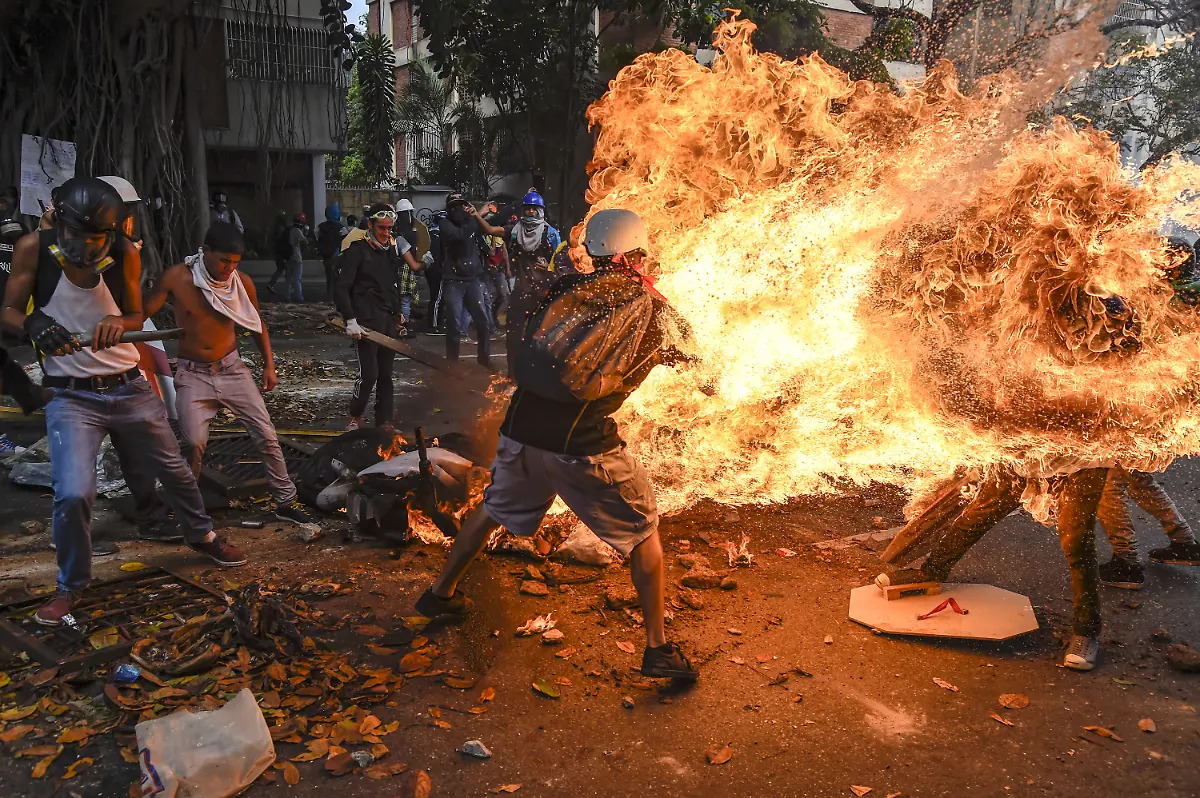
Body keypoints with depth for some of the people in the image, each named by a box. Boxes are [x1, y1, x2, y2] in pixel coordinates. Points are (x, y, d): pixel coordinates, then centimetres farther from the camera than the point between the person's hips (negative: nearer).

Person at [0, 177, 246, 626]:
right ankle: (70, 585, 11)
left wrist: (118, 324, -21)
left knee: (175, 470, 16)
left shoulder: (125, 255, -7)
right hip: (71, 396, -2)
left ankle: (201, 536, 44)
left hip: (129, 388, 3)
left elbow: (137, 317, 3)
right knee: (73, 493, -15)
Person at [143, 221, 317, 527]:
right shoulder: (177, 278, -12)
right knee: (194, 445, -14)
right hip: (192, 374, -2)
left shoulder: (242, 282, -4)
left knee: (266, 435, -2)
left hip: (232, 369, 3)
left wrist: (269, 364, 9)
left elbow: (257, 324, 11)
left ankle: (286, 502, 11)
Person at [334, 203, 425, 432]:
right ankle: (355, 417, 11)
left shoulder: (393, 247, 12)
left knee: (385, 374, 9)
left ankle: (384, 421, 18)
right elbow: (341, 288, -10)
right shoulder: (357, 250, -6)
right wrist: (350, 320, -17)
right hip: (366, 322, -6)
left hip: (389, 321, 6)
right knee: (369, 373, -10)